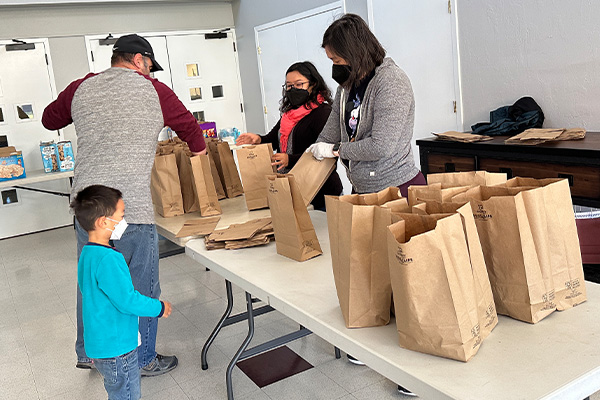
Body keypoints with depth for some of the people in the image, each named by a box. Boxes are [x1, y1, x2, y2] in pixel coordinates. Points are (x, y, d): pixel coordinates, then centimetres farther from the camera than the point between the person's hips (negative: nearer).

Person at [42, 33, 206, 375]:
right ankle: (145, 360, 26)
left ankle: (88, 353, 39)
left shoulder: (81, 88, 10)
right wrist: (200, 153, 32)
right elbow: (191, 127, 13)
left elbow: (49, 119, 27)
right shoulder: (153, 91, 0)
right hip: (132, 209, -5)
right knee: (143, 289, 11)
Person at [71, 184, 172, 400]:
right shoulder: (108, 259, -28)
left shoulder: (87, 253, 4)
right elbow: (127, 300, -26)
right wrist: (160, 308, -11)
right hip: (116, 348, -9)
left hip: (100, 343, 9)